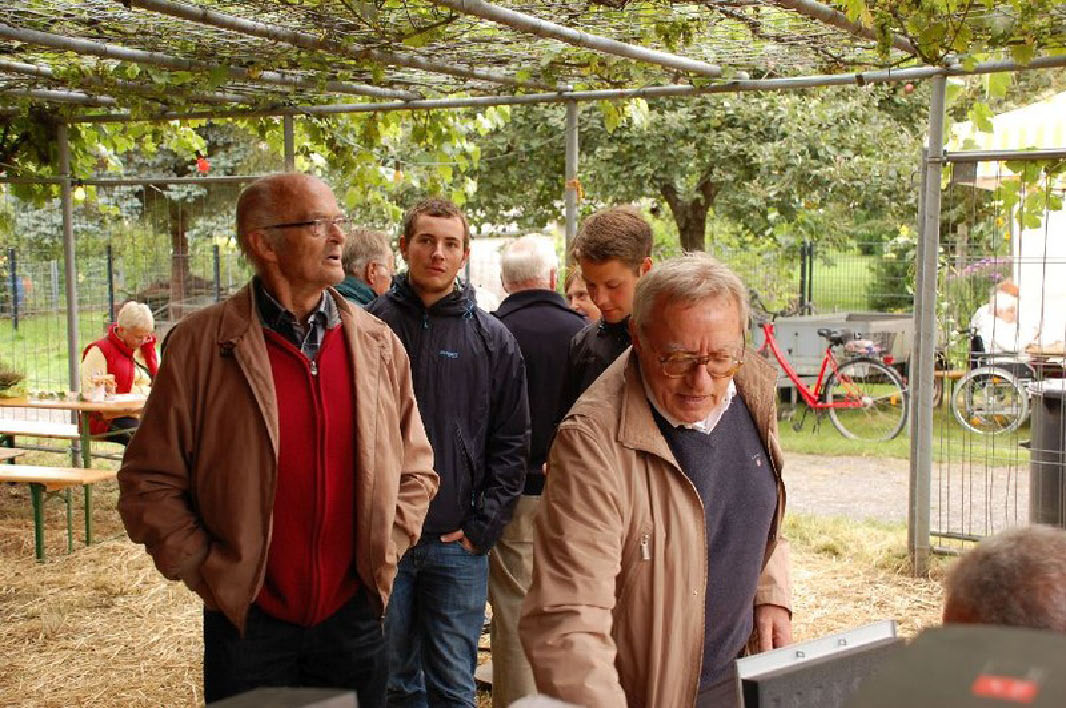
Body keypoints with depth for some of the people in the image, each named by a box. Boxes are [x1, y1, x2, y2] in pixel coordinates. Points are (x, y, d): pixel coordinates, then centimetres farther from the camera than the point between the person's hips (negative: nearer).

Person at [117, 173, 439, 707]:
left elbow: (416, 469, 10)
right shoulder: (199, 344, -7)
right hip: (247, 622, -3)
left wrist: (383, 554, 1)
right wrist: (206, 570, -9)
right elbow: (148, 482, -5)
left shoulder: (378, 345, 2)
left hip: (354, 618, 3)